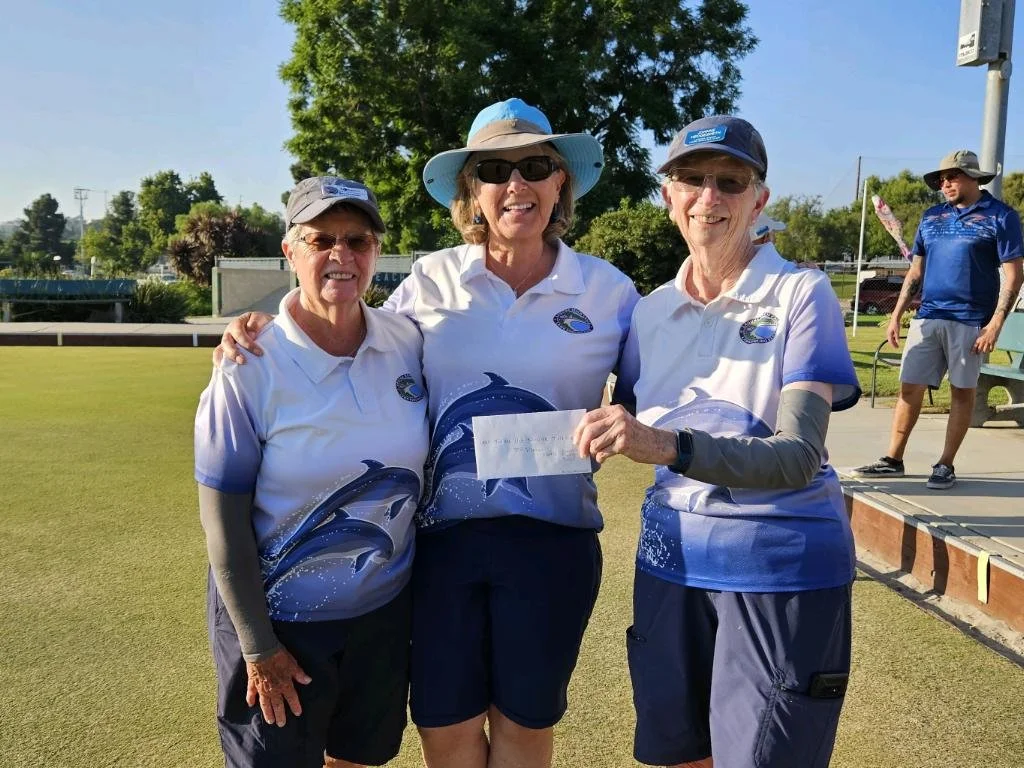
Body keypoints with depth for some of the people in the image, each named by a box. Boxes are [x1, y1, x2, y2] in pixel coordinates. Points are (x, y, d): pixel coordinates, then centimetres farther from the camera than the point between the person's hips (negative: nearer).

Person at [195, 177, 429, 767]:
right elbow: (223, 516, -13)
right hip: (282, 618, -3)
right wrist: (258, 645, -10)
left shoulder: (408, 342, -7)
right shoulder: (251, 367, -18)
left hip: (386, 609, 4)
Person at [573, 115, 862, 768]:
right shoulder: (651, 311, 3)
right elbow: (623, 425, 14)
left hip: (780, 569, -4)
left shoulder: (801, 294, -10)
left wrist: (668, 446, -35)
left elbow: (799, 457, -21)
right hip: (672, 554, 4)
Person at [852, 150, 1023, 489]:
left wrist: (995, 324, -13)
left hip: (970, 321, -4)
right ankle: (893, 460, 10)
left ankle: (945, 465, 11)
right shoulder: (932, 217, 13)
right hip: (927, 317, 4)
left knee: (962, 392, 4)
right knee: (910, 388, 3)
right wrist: (897, 315, 9)